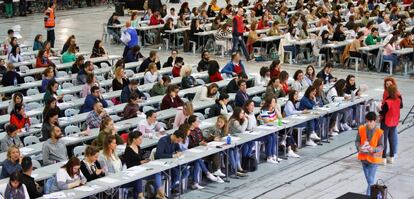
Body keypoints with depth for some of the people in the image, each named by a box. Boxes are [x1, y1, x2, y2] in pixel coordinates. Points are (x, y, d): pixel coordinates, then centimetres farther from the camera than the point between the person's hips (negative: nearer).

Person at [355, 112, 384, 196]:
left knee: (370, 180, -7)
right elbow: (357, 141, 1)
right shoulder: (361, 129, -6)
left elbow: (381, 146, -10)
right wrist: (359, 147, -21)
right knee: (368, 179, 18)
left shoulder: (379, 132, -15)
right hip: (363, 157, 4)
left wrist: (374, 149, -29)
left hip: (374, 158, -4)